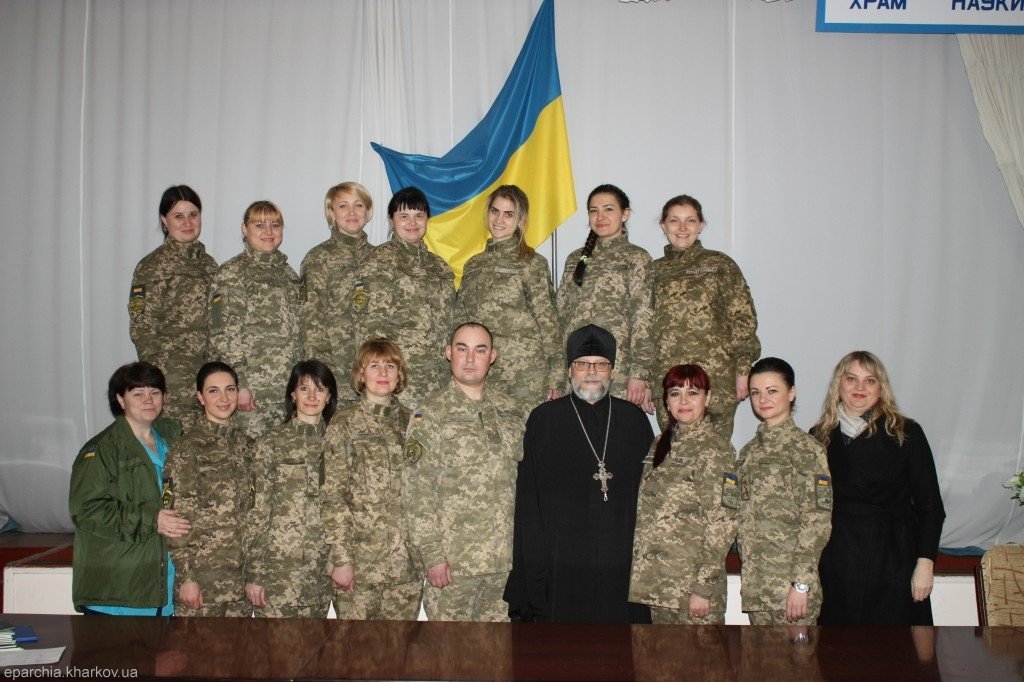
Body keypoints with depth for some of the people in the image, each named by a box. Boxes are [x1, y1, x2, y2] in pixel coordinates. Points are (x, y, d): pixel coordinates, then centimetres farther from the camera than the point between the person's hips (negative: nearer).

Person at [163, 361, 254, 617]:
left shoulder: (245, 444, 9)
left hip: (241, 574, 5)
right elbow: (179, 517, -10)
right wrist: (186, 577, -14)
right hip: (202, 573, -5)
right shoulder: (188, 447, -8)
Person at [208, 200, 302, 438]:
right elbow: (224, 335, -10)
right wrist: (239, 384, -16)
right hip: (253, 389, -6)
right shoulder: (232, 273, -3)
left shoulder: (288, 273, 18)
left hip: (289, 388, 6)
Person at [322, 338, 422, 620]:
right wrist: (341, 558, -11)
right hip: (360, 555, -3)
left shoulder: (411, 421, 10)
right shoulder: (345, 422, -1)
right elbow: (333, 495, -5)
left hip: (407, 558, 3)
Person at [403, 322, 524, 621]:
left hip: (504, 556, 4)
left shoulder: (509, 410, 9)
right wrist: (432, 554, -14)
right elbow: (417, 490, -10)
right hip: (453, 559, -4)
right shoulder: (430, 414, -7)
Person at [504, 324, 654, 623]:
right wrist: (535, 562, -6)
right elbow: (527, 500, 1)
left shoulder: (634, 419, 10)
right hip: (562, 569, -2)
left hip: (623, 567, 2)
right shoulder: (544, 419, 4)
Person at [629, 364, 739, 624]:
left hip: (692, 583, -6)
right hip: (656, 579, 7)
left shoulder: (715, 449, -9)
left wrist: (702, 588, -16)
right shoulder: (661, 444, 13)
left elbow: (723, 525, -13)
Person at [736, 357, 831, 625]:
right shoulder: (750, 450, 13)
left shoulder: (806, 448, -8)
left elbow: (817, 522, -12)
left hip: (790, 583, -6)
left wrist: (801, 583, -16)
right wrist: (746, 577, 11)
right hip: (755, 583, 6)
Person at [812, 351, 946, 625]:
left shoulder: (906, 433, 0)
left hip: (892, 562, -2)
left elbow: (929, 503, 0)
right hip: (836, 563, 2)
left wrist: (925, 562, -7)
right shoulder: (819, 437, 8)